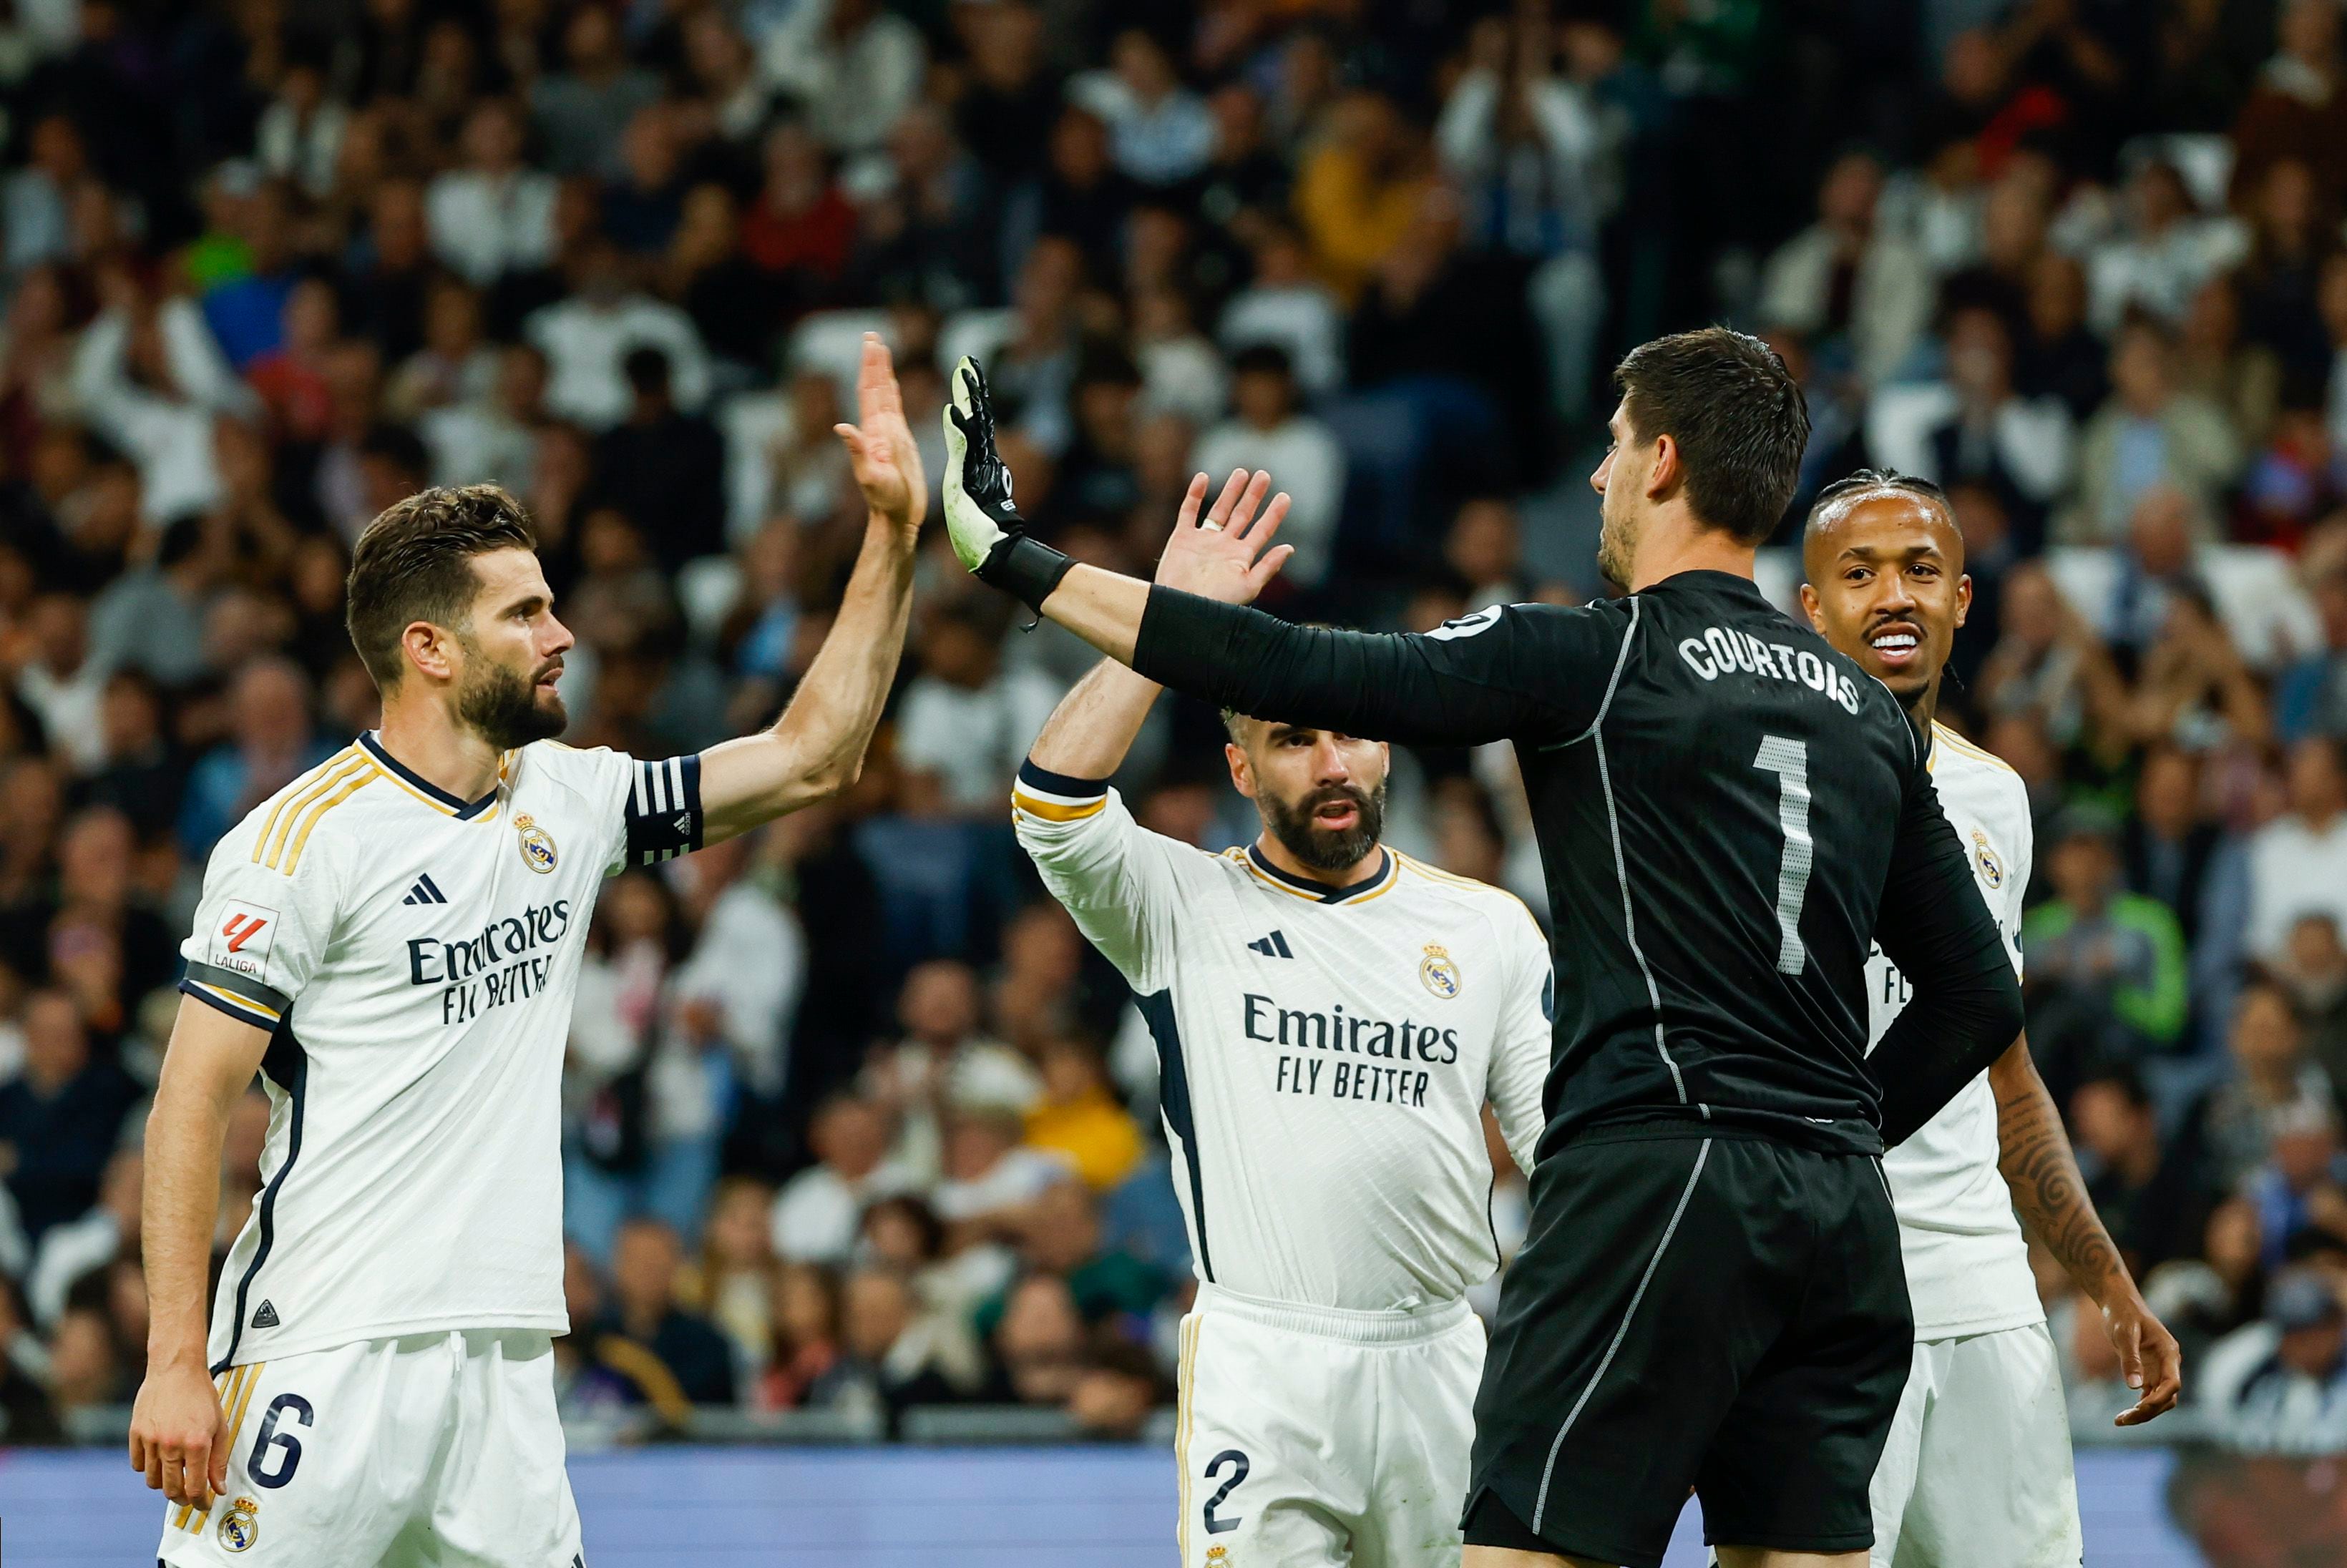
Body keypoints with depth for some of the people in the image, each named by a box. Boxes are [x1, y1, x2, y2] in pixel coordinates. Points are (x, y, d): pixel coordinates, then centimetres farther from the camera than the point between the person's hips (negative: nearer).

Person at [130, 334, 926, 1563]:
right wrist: (176, 1364, -14)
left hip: (501, 1358, 6)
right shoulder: (309, 836, -8)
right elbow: (191, 1104, -9)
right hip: (325, 1356, -6)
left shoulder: (565, 804, 12)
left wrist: (894, 535, 12)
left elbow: (809, 757, 19)